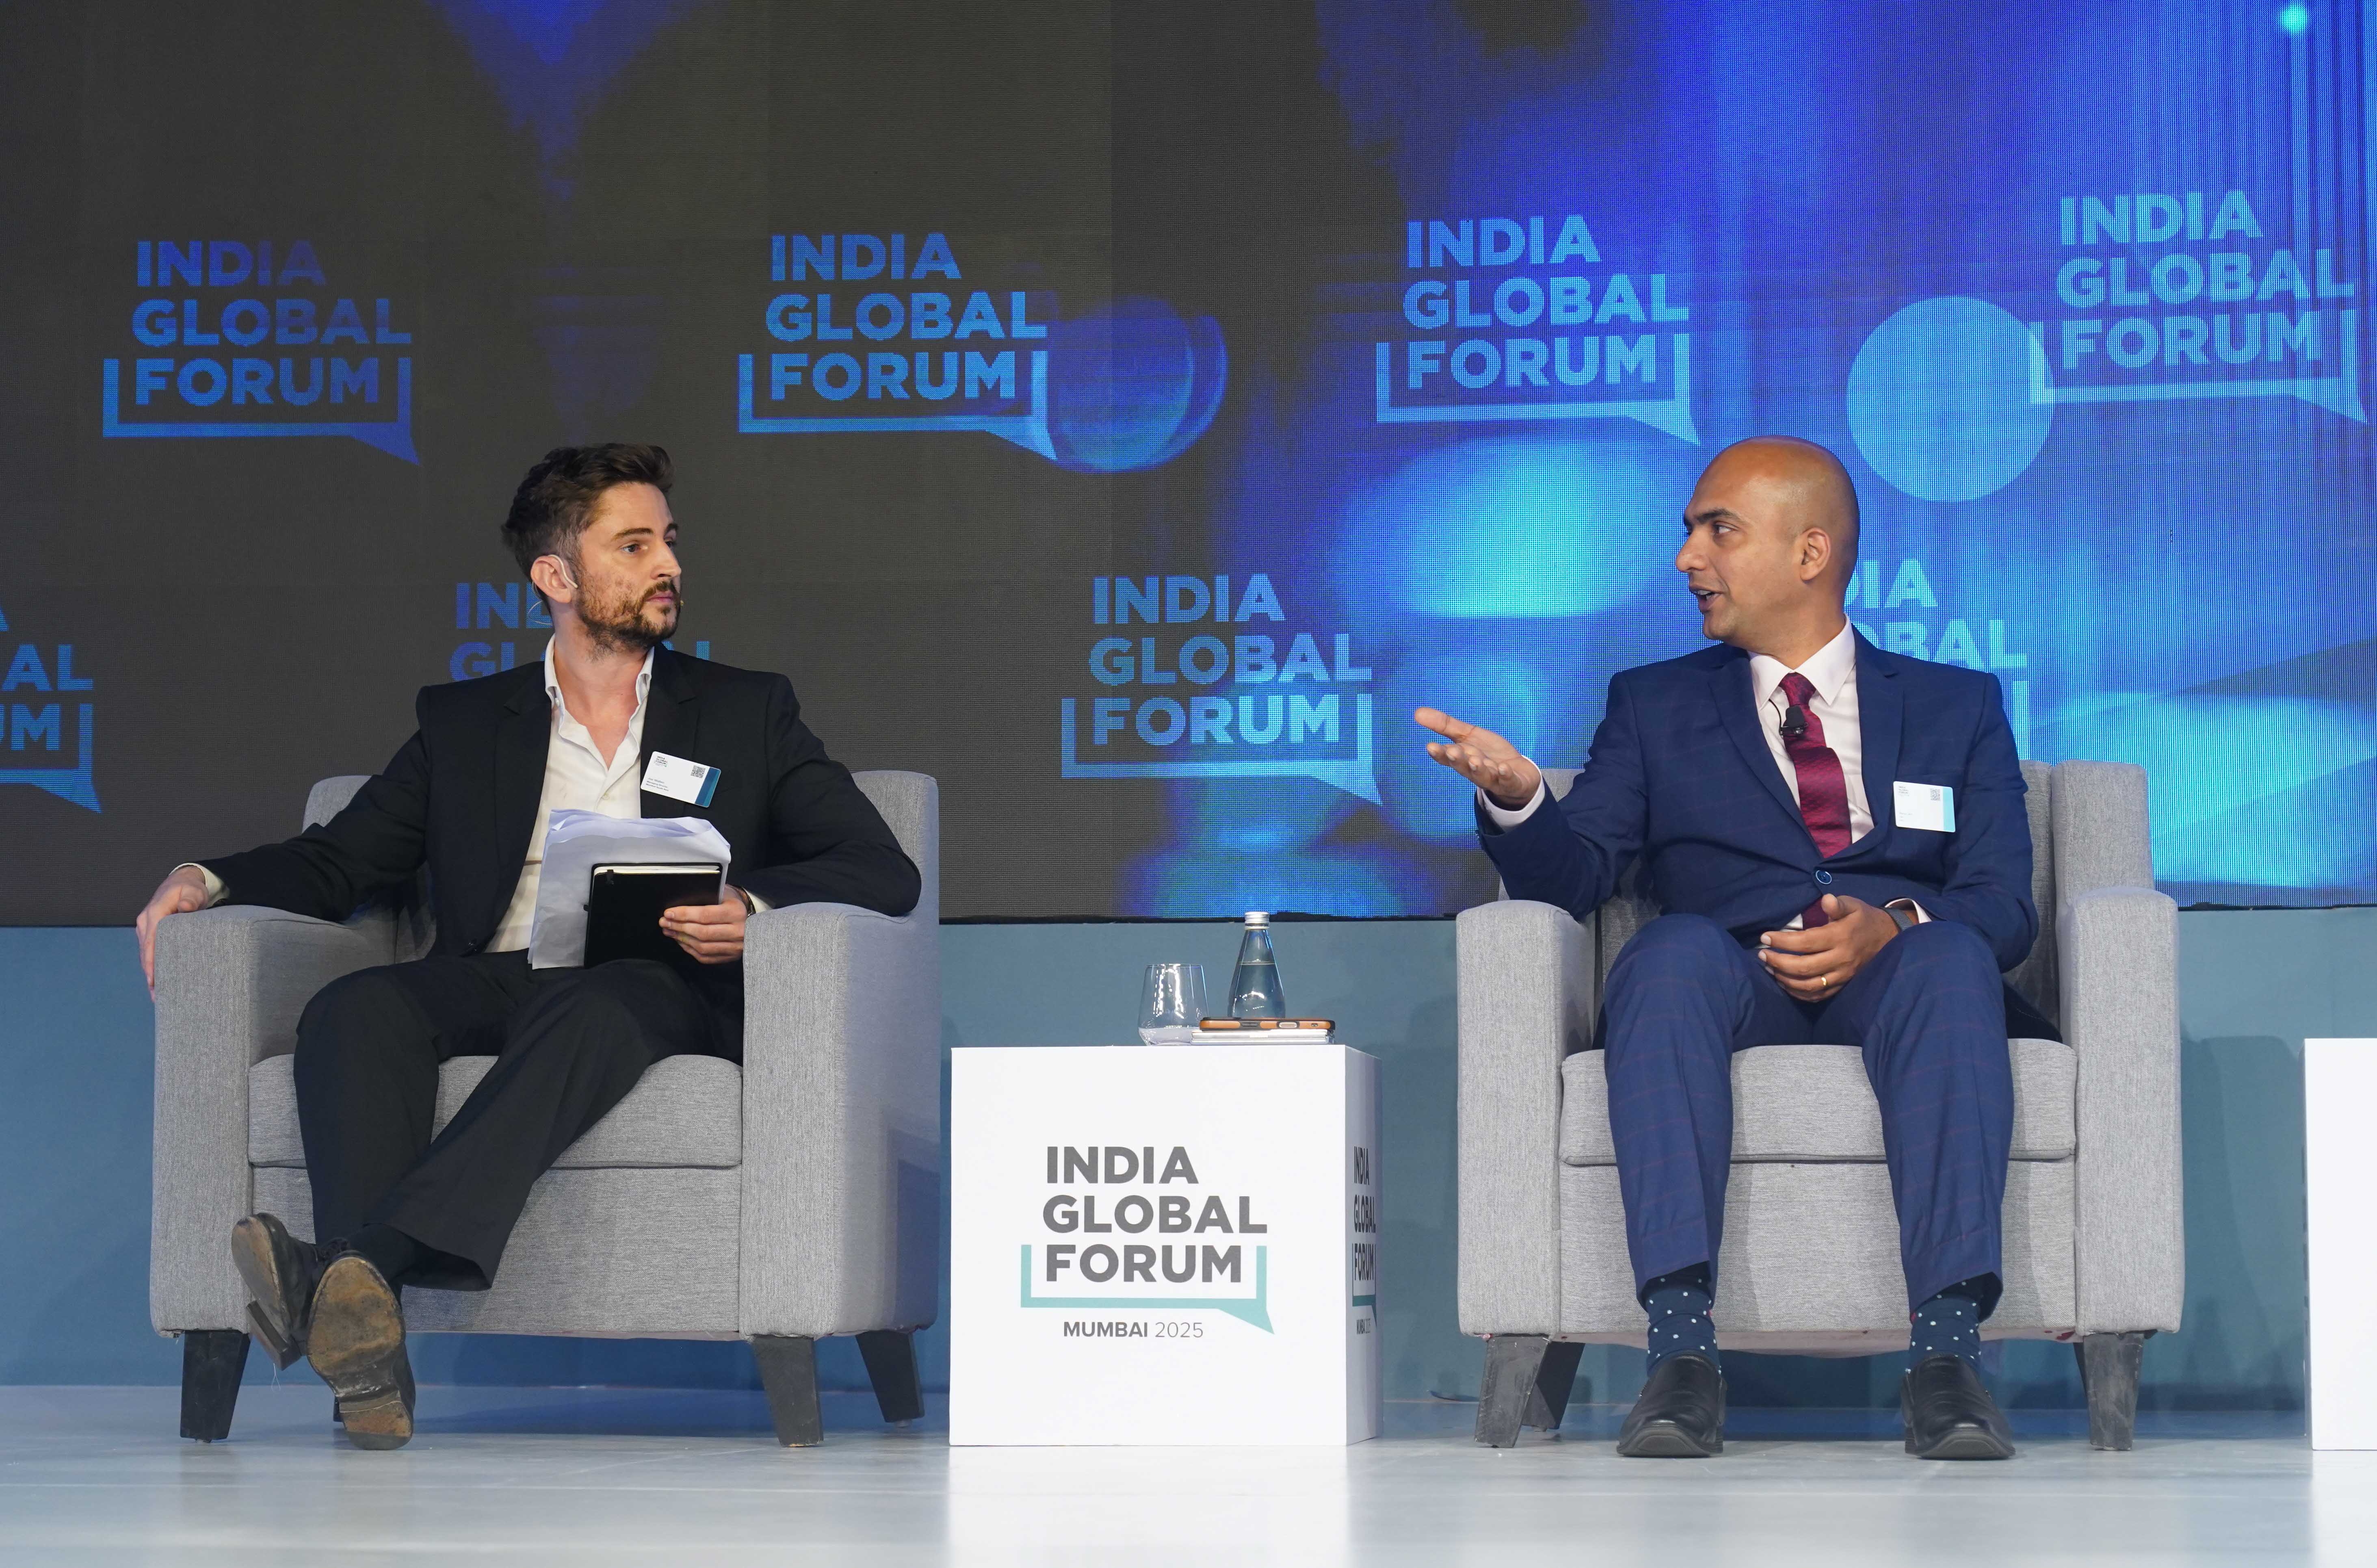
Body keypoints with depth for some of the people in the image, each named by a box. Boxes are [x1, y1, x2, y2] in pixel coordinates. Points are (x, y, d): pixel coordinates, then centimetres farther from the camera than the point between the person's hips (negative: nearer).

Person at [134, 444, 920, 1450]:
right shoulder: (462, 723, 23)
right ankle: (365, 1331, -48)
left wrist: (753, 908, -14)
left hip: (663, 993, -2)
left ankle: (363, 1262, -56)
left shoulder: (748, 713, 18)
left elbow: (883, 871, 8)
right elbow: (342, 860, 17)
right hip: (494, 983, 2)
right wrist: (208, 879, -4)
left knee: (595, 1008, -38)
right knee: (354, 1010, -30)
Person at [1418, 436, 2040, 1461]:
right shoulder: (1655, 706, 23)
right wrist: (1516, 798, -12)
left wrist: (1894, 927, -16)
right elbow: (1572, 878, 11)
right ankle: (1680, 1350, -44)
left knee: (1951, 956, -36)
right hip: (1733, 985, 0)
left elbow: (2003, 906, 6)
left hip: (1892, 978, 0)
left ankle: (1946, 1348, -44)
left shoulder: (1957, 706, 20)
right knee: (1674, 949, -35)